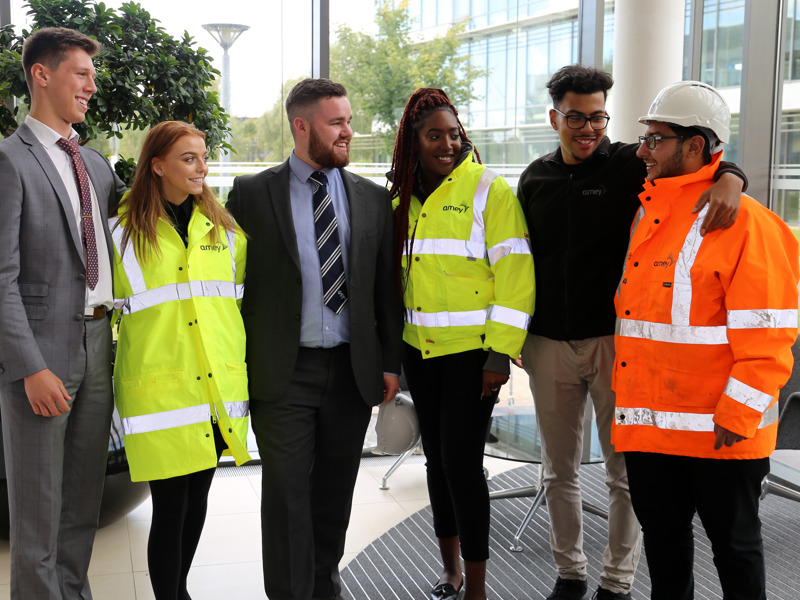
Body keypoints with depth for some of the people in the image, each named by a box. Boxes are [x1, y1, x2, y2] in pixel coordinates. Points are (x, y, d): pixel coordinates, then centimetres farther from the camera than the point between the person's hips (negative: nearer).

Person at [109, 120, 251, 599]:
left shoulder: (224, 228, 11)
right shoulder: (123, 231, 0)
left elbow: (245, 298, 19)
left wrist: (243, 368, 14)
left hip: (218, 385, 4)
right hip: (160, 390, -4)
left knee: (198, 495, 14)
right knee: (171, 505, -3)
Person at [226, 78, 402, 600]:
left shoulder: (373, 199, 7)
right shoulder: (252, 193, 0)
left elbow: (386, 288, 9)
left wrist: (391, 363, 6)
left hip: (353, 371, 3)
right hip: (283, 373, -3)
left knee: (336, 490, 14)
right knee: (287, 491, 1)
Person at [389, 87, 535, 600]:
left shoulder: (488, 188, -8)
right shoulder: (403, 196, 9)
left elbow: (515, 272, -12)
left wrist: (500, 352, -17)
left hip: (472, 350, -6)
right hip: (420, 348, 6)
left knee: (463, 462, -6)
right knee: (437, 456, 13)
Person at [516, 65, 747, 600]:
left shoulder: (629, 165, -2)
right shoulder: (535, 179, 9)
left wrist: (729, 177, -36)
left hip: (614, 339, -3)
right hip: (549, 343, 4)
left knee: (624, 471, 6)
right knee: (559, 470, 13)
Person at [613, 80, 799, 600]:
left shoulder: (743, 220, -13)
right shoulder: (647, 212, 11)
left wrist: (738, 416, -18)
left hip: (718, 433, -7)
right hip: (648, 421, 7)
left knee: (734, 542, 10)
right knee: (662, 536, 19)